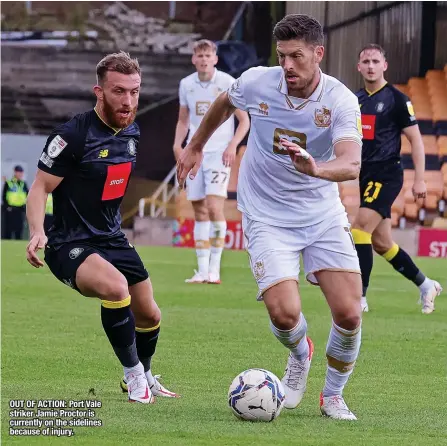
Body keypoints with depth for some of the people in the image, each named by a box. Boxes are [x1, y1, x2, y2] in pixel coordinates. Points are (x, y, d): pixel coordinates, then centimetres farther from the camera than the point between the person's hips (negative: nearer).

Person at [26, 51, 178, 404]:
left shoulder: (132, 133, 3)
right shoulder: (74, 135, -20)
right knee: (116, 286, -35)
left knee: (149, 317, 15)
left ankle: (145, 377, 45)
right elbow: (41, 188, -18)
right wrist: (37, 232, -33)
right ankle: (134, 375, -15)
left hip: (113, 239, 8)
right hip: (70, 245, -8)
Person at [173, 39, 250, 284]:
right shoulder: (186, 85, 7)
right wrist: (177, 144, 2)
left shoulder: (227, 83, -6)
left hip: (219, 152, -4)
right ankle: (202, 270, 7)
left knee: (214, 206, -16)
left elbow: (244, 121, -1)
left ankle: (214, 269, -11)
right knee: (199, 210, 4)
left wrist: (232, 145, -16)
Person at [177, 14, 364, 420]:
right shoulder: (257, 82, -11)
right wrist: (195, 147, 26)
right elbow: (224, 104, 15)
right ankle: (299, 356, 19)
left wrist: (315, 168, -53)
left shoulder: (341, 100, -17)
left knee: (349, 314, -11)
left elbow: (351, 164, -33)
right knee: (284, 312, -19)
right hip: (267, 217, 0)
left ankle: (333, 395, 17)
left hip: (324, 215, 0)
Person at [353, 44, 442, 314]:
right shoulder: (356, 99, 12)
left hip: (387, 175, -7)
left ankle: (359, 297, -17)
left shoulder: (396, 99, -7)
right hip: (367, 176, 7)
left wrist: (419, 179, -12)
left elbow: (416, 140, -6)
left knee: (361, 229, -19)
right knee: (381, 244, 10)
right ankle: (426, 286, 26)